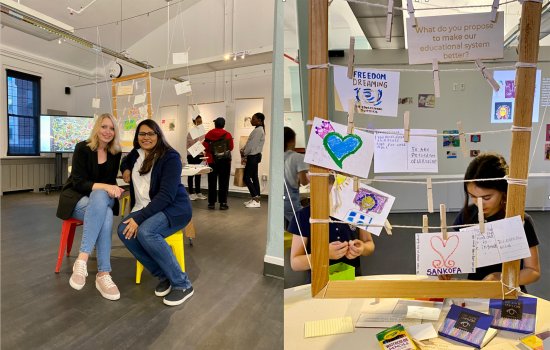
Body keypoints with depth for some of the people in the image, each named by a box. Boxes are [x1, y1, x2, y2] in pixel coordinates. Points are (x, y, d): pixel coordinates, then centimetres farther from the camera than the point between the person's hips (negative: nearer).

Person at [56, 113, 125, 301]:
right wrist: (104, 187, -33)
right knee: (105, 214, -37)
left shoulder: (115, 153, 2)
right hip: (76, 198, -3)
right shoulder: (82, 148, -10)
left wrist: (113, 190, -20)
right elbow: (79, 183, -17)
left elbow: (111, 181, 5)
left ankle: (82, 259, -38)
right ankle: (103, 273, -40)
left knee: (106, 214, -36)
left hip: (101, 200, 3)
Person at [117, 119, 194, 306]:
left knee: (145, 232, -33)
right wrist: (126, 170, 11)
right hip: (145, 209, 7)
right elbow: (125, 163, 37)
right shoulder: (136, 154, 10)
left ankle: (182, 284, -20)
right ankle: (163, 275, -8)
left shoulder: (170, 157, -12)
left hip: (173, 207, -6)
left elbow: (167, 195, -20)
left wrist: (139, 218, -26)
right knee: (124, 231, -22)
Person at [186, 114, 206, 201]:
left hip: (200, 155, 5)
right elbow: (188, 145, -6)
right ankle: (191, 193, 11)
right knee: (191, 174, 4)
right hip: (192, 155, -5)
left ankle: (198, 192, 20)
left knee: (198, 174, 11)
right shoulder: (190, 132, -8)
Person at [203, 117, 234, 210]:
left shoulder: (209, 134, -4)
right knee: (223, 183, 4)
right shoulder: (227, 134, -8)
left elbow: (205, 147, -3)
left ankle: (211, 203, 11)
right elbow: (231, 147, -3)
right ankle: (223, 203, 4)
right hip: (225, 161, -1)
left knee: (212, 182, 9)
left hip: (212, 161, 1)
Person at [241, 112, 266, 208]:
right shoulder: (258, 129, 15)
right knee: (254, 177, 11)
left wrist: (244, 154, -9)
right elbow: (250, 142, 17)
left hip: (253, 156, -10)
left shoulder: (258, 130, -16)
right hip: (254, 156, 10)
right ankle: (255, 198, 16)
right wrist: (243, 149, 3)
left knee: (246, 177, -8)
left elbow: (252, 144, -19)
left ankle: (256, 199, -6)